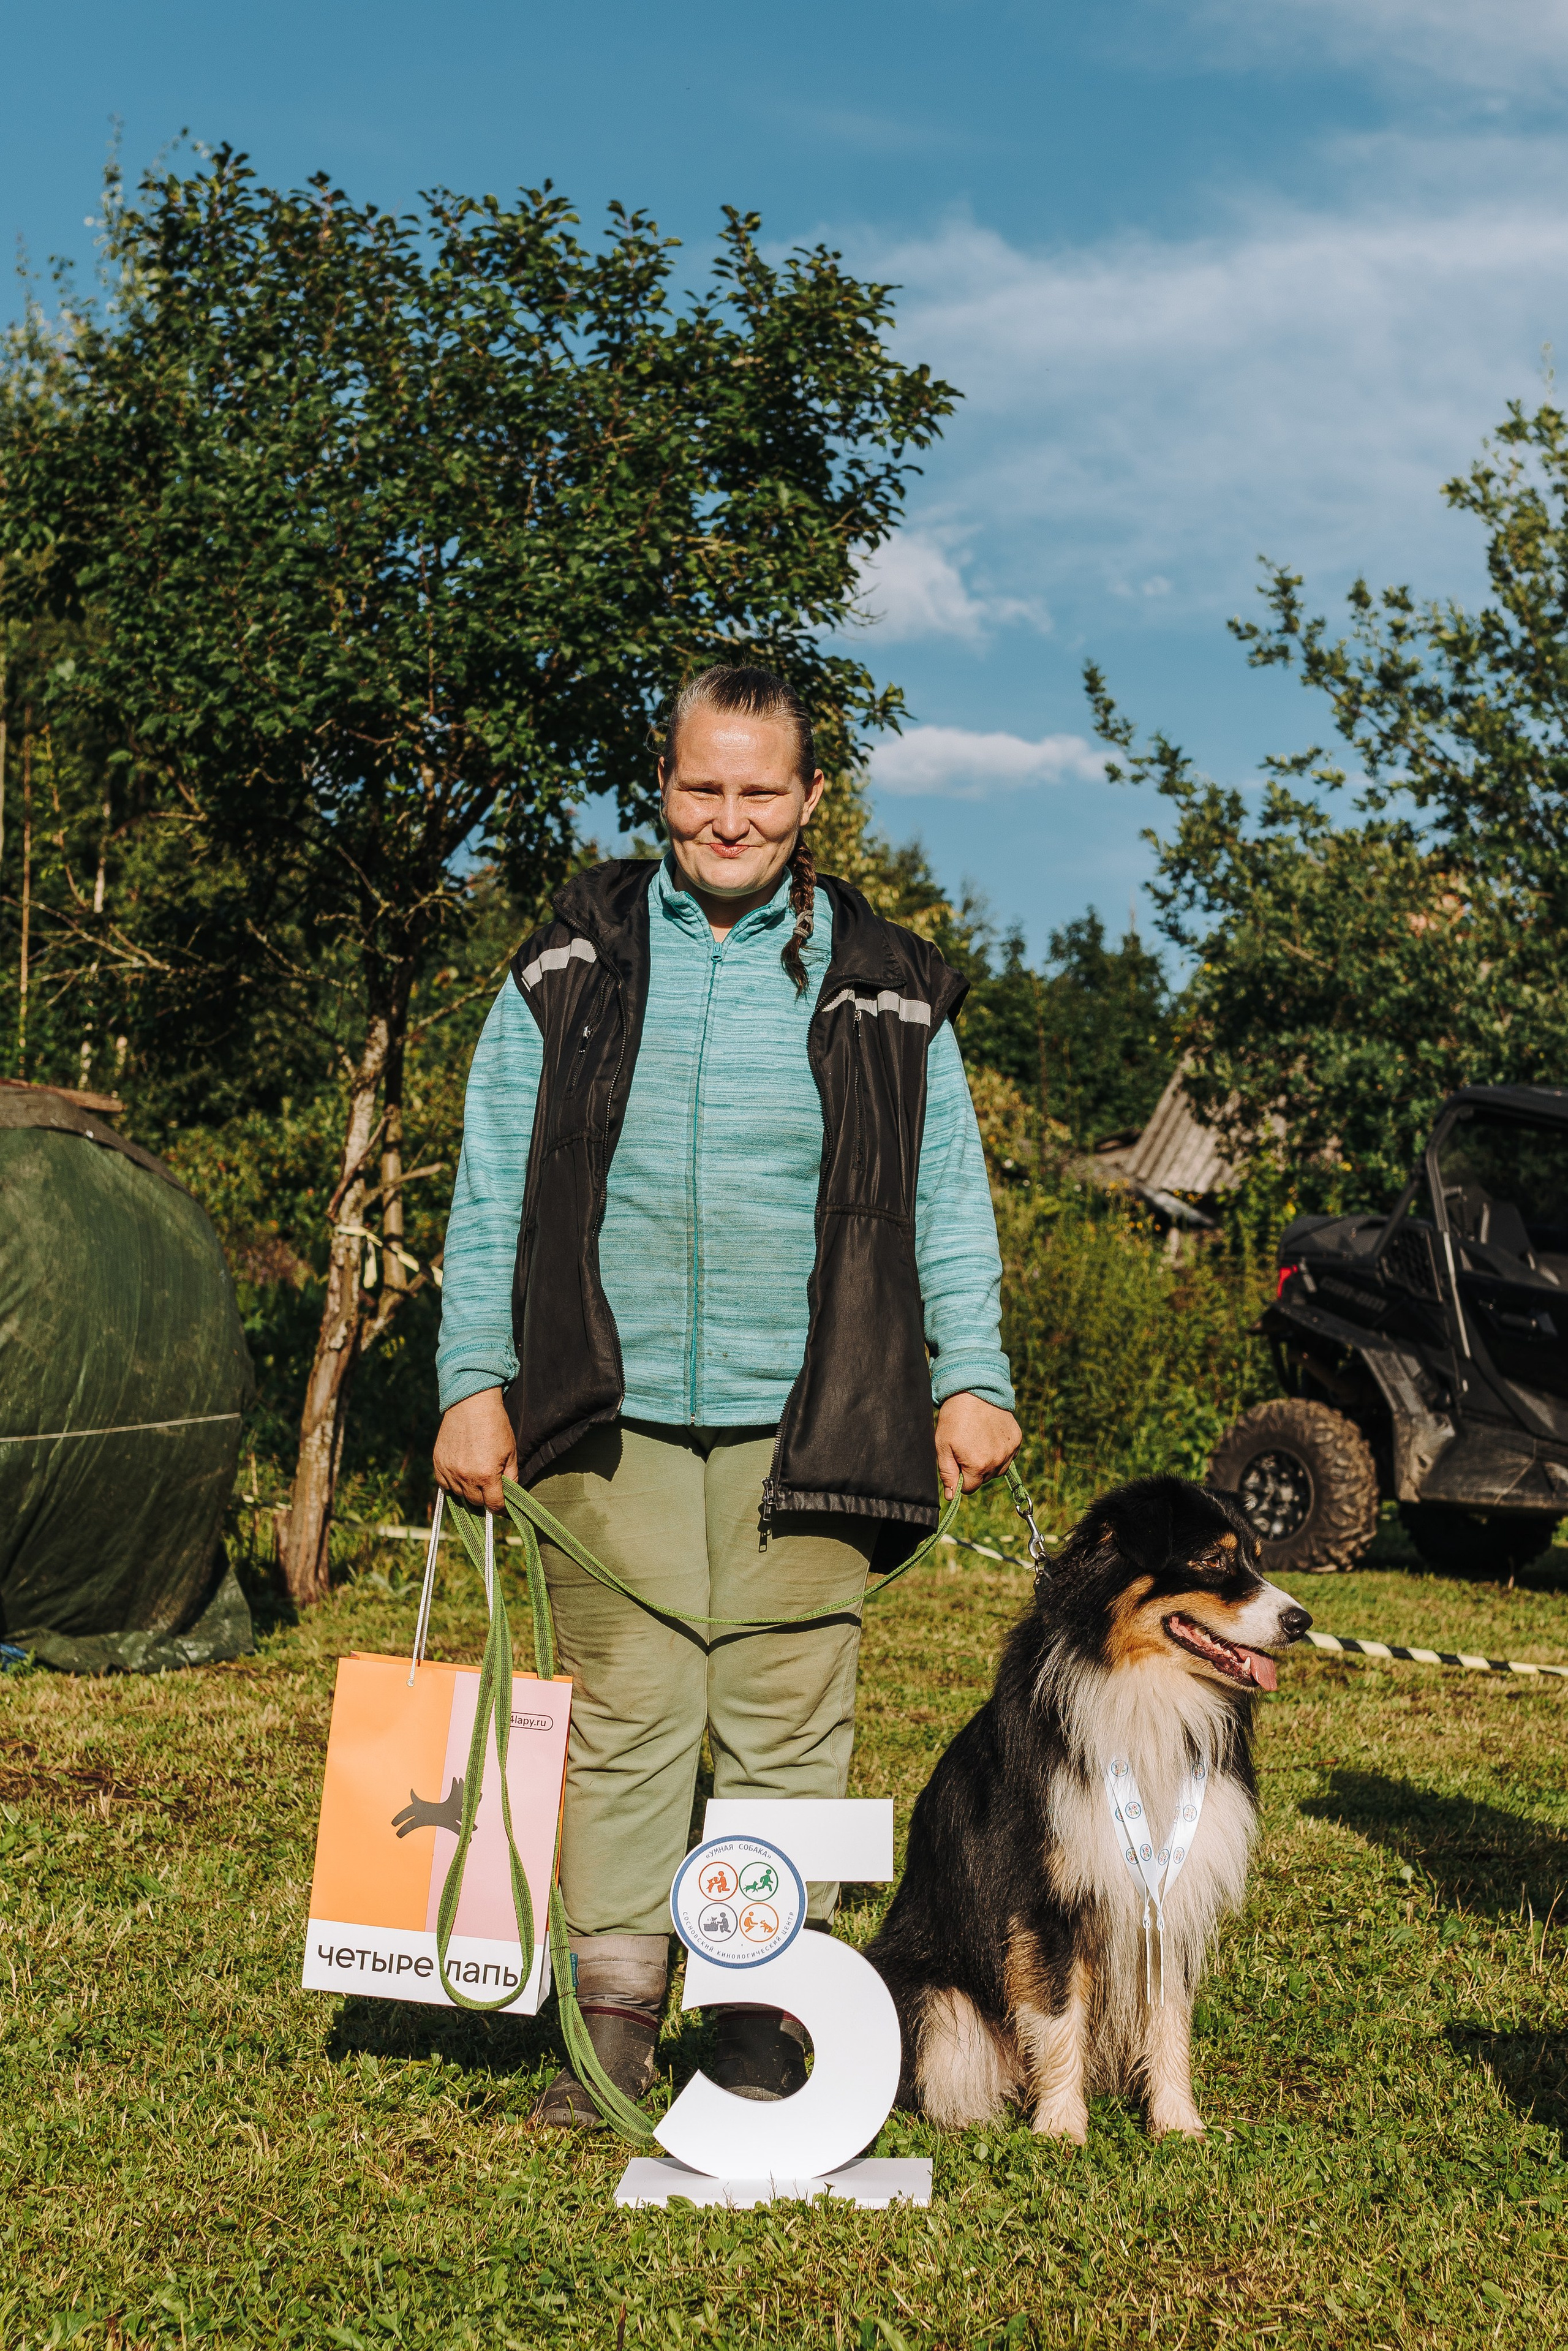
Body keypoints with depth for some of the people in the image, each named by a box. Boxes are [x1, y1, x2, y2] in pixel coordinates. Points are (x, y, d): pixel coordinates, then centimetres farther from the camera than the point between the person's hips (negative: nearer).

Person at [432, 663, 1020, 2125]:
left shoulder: (884, 991, 9)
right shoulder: (570, 966, 8)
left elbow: (949, 1200, 12)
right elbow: (491, 1191, 8)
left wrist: (970, 1378, 3)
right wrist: (474, 1380, 1)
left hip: (802, 1419, 0)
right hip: (609, 1415, 0)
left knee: (787, 1726, 3)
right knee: (623, 1719, 1)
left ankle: (769, 2019, 15)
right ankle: (612, 2017, 12)